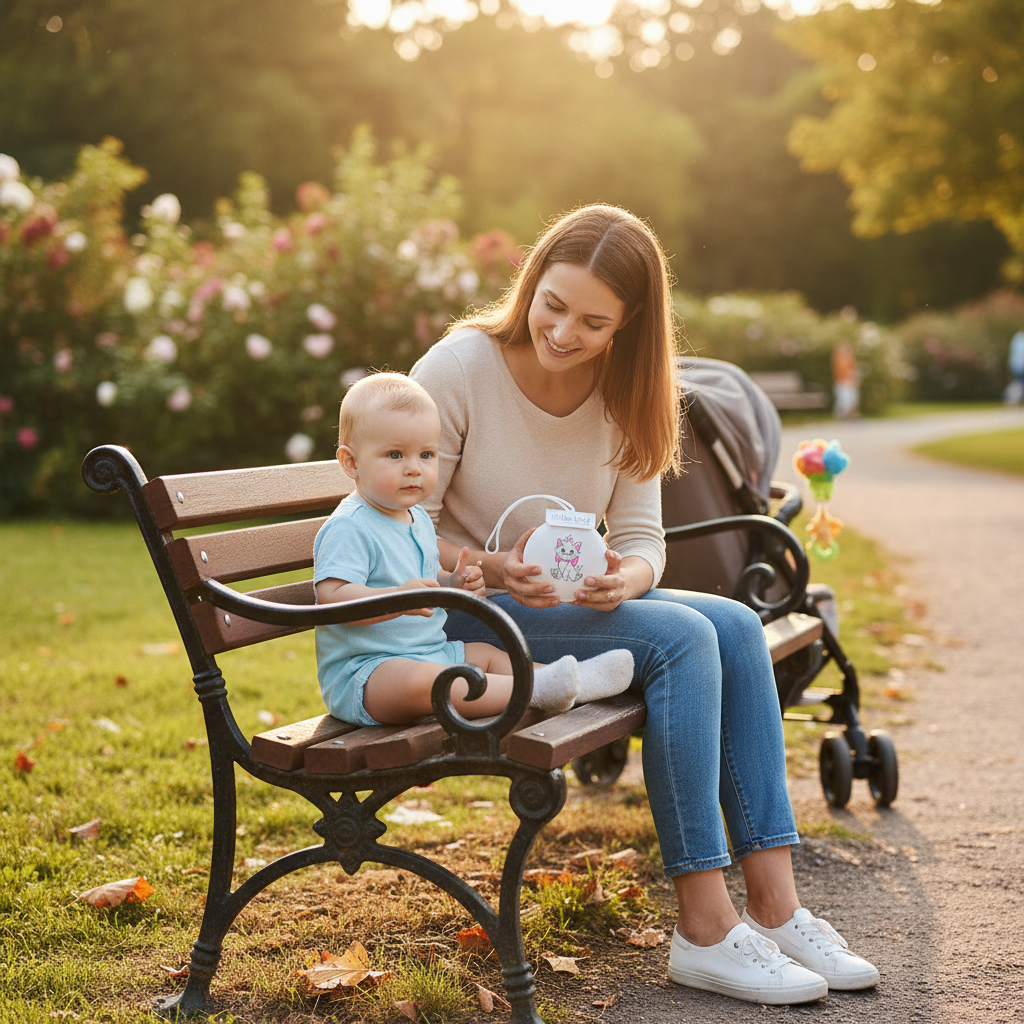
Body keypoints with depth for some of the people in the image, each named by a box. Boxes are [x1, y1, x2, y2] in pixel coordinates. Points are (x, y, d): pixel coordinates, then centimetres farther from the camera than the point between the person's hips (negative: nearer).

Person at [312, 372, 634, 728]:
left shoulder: (418, 519, 15)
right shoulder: (347, 528, -17)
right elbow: (331, 597, -28)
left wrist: (451, 584, 5)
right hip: (361, 674, -10)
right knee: (414, 681, -36)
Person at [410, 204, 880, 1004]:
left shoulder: (625, 393, 3)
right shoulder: (458, 368, -13)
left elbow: (640, 536, 1)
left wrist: (627, 578, -23)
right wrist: (492, 571, -31)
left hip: (573, 602, 6)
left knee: (737, 626, -16)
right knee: (679, 638, -26)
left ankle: (775, 907, -15)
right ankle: (703, 931, -22)